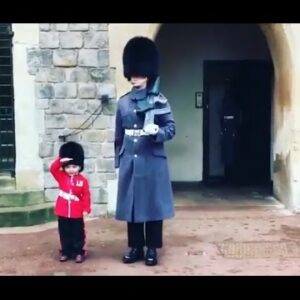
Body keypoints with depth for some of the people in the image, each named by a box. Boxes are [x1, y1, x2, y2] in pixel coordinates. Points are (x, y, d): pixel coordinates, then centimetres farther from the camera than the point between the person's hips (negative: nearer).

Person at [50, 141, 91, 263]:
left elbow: (86, 196, -3)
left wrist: (86, 209, -7)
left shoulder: (83, 180, -4)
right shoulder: (61, 177, 2)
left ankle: (79, 252, 18)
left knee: (78, 234, 7)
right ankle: (65, 252, 23)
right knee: (64, 234, 12)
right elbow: (53, 169, -11)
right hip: (63, 213, 2)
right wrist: (60, 160, -23)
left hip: (77, 213, -2)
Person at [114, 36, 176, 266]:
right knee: (131, 204, 7)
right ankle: (136, 247, 19)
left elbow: (171, 129, -4)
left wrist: (157, 130, -24)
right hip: (129, 162, 3)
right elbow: (119, 134, 12)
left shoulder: (159, 101, -2)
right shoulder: (123, 102, 8)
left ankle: (152, 248, 14)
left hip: (152, 162, -3)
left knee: (153, 204, 3)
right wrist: (118, 159, 11)